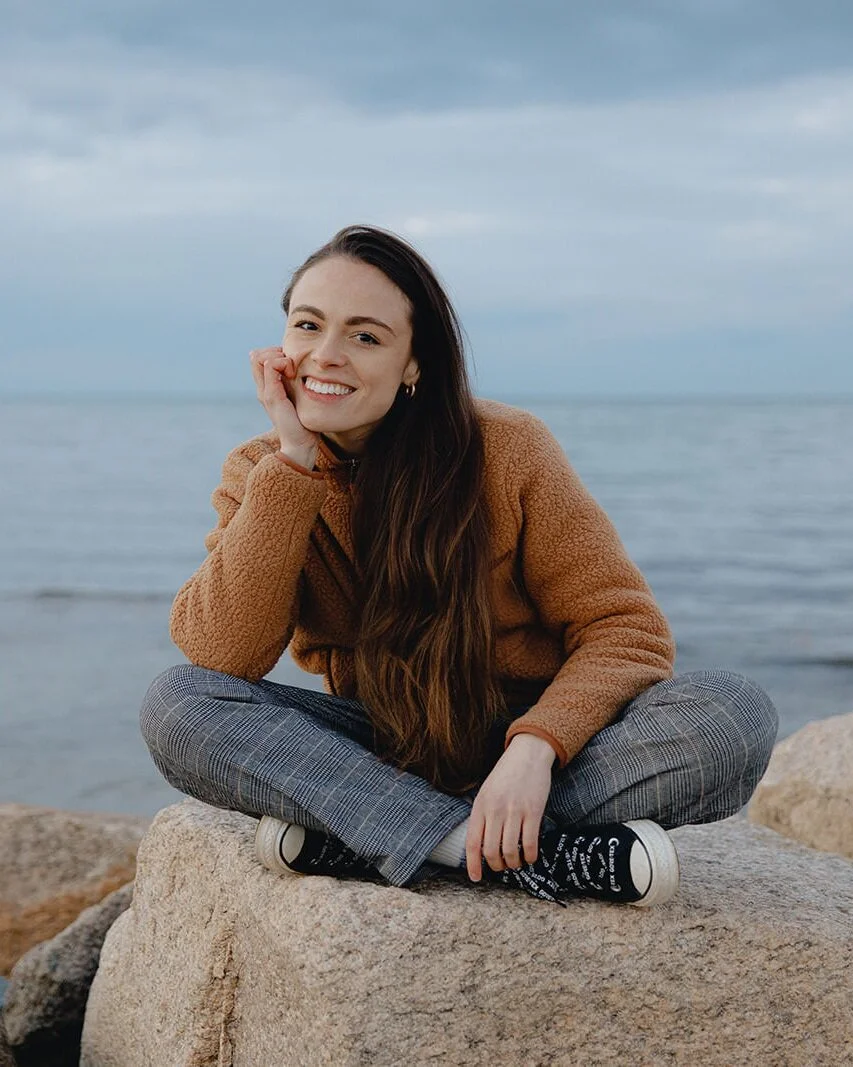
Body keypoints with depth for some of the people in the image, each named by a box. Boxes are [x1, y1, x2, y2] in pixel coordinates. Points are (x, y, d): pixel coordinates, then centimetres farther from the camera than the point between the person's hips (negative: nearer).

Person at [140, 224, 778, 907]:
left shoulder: (506, 449, -11)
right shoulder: (261, 474, -3)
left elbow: (627, 629, -13)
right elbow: (217, 657, -18)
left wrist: (534, 747, -31)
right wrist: (296, 461, -22)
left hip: (521, 740, -1)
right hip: (382, 751, 2)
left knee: (733, 715, -28)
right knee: (176, 705, -24)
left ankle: (357, 840, -27)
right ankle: (547, 857, -30)